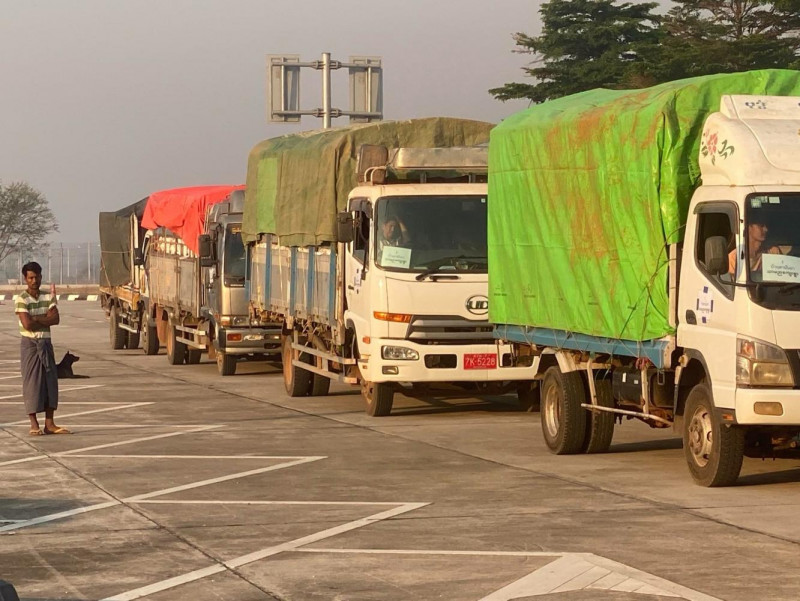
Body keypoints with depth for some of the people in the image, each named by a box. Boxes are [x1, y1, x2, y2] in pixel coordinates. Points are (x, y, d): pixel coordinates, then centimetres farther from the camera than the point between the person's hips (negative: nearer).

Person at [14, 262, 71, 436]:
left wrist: (37, 319, -16)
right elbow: (27, 324, -19)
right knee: (32, 382, -5)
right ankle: (34, 425, -1)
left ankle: (50, 424, 9)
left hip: (46, 343, 5)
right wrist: (46, 318, -7)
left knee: (50, 381, 4)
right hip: (30, 344, -5)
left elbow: (56, 319, -6)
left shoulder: (48, 297, 7)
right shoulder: (21, 300, -8)